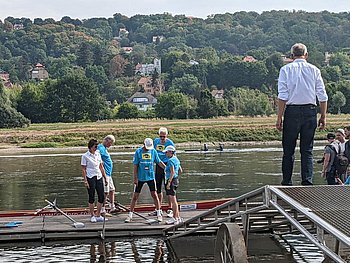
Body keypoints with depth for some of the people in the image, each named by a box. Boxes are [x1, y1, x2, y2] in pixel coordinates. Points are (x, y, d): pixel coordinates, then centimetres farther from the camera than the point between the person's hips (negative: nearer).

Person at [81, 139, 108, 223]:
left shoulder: (98, 154, 11)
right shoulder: (85, 156, -5)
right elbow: (83, 169, -6)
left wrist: (105, 178, 14)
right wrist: (85, 181, -12)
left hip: (99, 177, 6)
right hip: (90, 178, -6)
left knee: (101, 197, 3)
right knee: (91, 198, 1)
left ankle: (98, 215, 13)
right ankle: (92, 216, 12)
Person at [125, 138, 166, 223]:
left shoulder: (153, 151, 1)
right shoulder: (138, 152, -5)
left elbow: (159, 162, 9)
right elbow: (135, 166, -4)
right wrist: (135, 178, -8)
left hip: (150, 177, 1)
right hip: (140, 178, -1)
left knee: (154, 195, 0)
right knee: (135, 196, 2)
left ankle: (159, 214, 10)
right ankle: (130, 215, 10)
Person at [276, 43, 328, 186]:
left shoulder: (286, 69, 2)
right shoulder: (314, 70, 7)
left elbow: (283, 96, -6)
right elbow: (323, 97, 3)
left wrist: (279, 117, -4)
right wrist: (323, 116, 9)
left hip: (292, 111, -2)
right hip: (310, 111, 2)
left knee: (288, 150, 5)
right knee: (307, 150, 7)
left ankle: (287, 182, 5)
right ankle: (307, 181, 1)